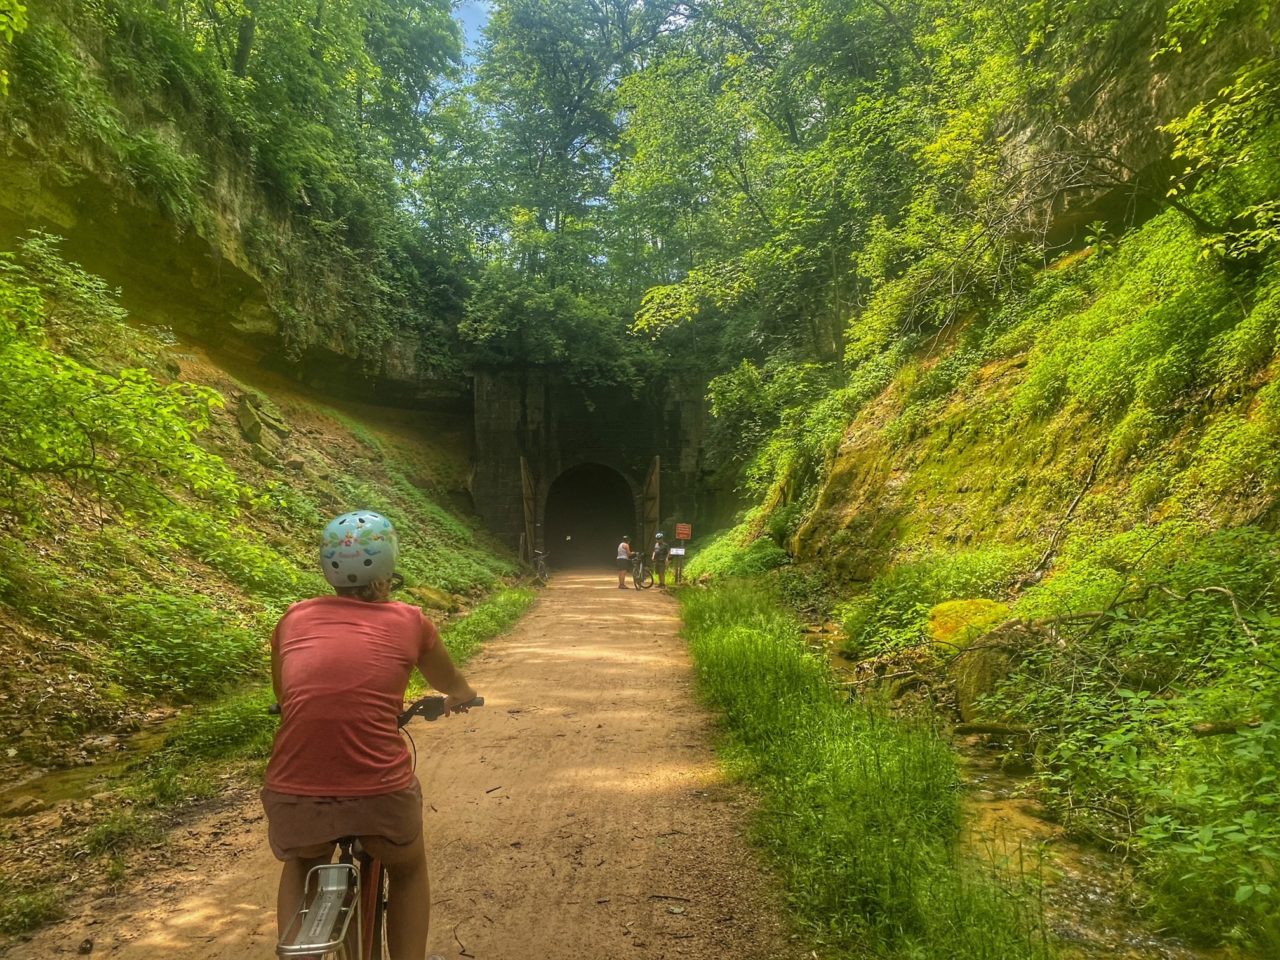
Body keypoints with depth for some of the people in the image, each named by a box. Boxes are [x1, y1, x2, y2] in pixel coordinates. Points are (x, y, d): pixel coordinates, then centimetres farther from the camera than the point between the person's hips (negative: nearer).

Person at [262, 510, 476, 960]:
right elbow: (459, 692, 23)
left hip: (294, 793, 2)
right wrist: (451, 701, 46)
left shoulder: (295, 618, 9)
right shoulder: (409, 621, 5)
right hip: (381, 792, -2)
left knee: (300, 867, 37)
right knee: (408, 869, 32)